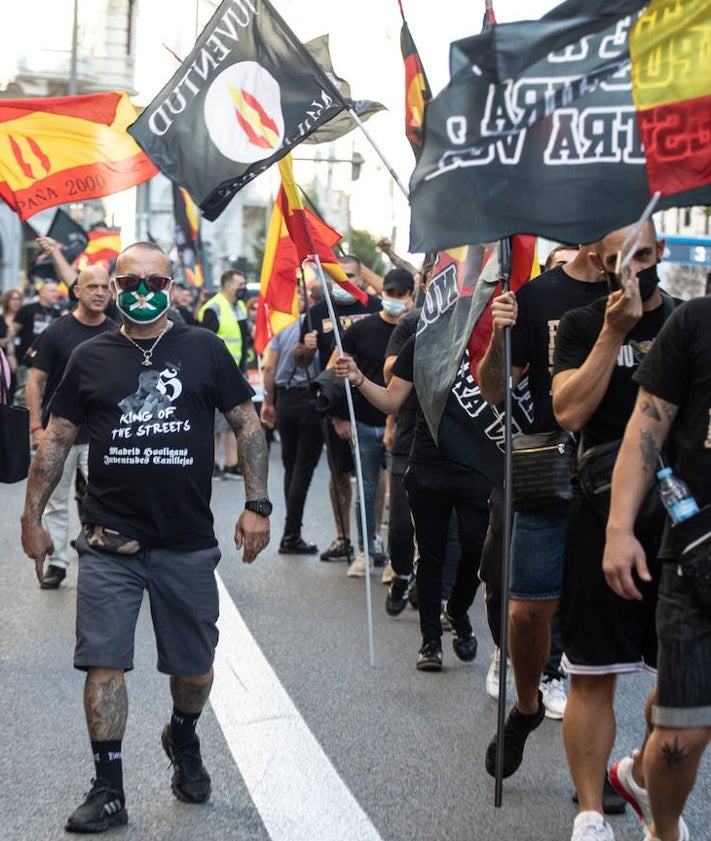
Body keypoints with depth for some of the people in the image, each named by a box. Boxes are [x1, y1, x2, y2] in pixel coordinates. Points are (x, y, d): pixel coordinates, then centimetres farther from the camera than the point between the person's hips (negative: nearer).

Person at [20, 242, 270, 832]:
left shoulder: (204, 350, 1)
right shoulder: (91, 357, 4)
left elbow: (248, 425, 3)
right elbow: (56, 439, 9)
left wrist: (257, 505, -5)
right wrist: (33, 517, 5)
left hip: (189, 544, 0)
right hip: (108, 545, 0)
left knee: (194, 666, 12)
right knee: (103, 662, -1)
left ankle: (183, 739, 42)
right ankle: (109, 791, 10)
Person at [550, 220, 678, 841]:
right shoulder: (584, 325, 1)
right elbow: (569, 411, -13)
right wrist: (615, 331, -16)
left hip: (681, 514, 3)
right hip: (604, 518, -2)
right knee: (593, 674, 1)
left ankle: (645, 774, 30)